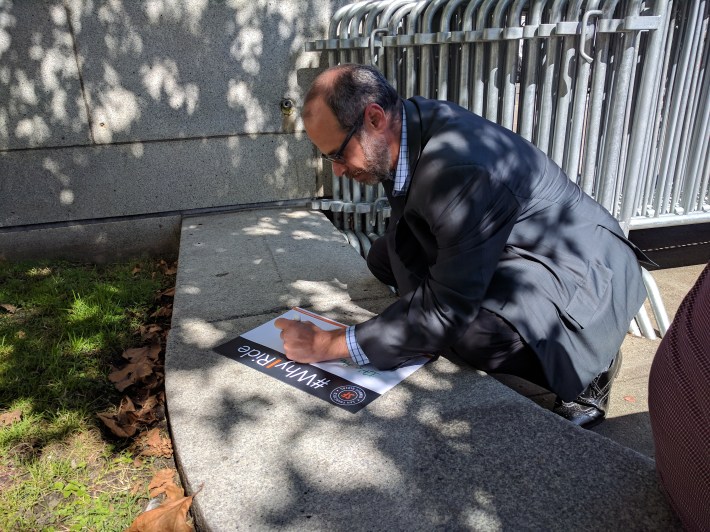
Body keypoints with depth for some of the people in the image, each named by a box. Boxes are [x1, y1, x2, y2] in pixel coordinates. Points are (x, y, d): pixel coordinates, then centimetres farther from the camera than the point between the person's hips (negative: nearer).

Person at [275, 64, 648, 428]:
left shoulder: (461, 169, -35)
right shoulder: (410, 123, -9)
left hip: (576, 272, -8)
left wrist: (331, 345, -28)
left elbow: (448, 310, -31)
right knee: (383, 257, 1)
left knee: (474, 331, -35)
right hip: (510, 248, 8)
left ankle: (584, 366, -3)